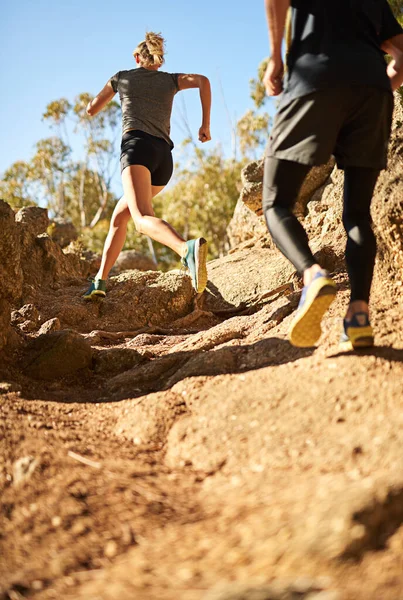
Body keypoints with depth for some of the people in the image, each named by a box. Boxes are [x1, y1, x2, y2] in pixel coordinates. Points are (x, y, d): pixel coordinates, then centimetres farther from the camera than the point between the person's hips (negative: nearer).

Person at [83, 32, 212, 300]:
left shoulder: (122, 77, 21)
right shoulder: (170, 79, 24)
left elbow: (92, 110, 30)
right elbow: (203, 81, 4)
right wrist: (206, 124, 8)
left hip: (137, 147, -5)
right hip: (164, 158, 5)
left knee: (145, 220, -27)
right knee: (120, 215, 22)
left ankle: (188, 248, -60)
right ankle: (100, 281, 16)